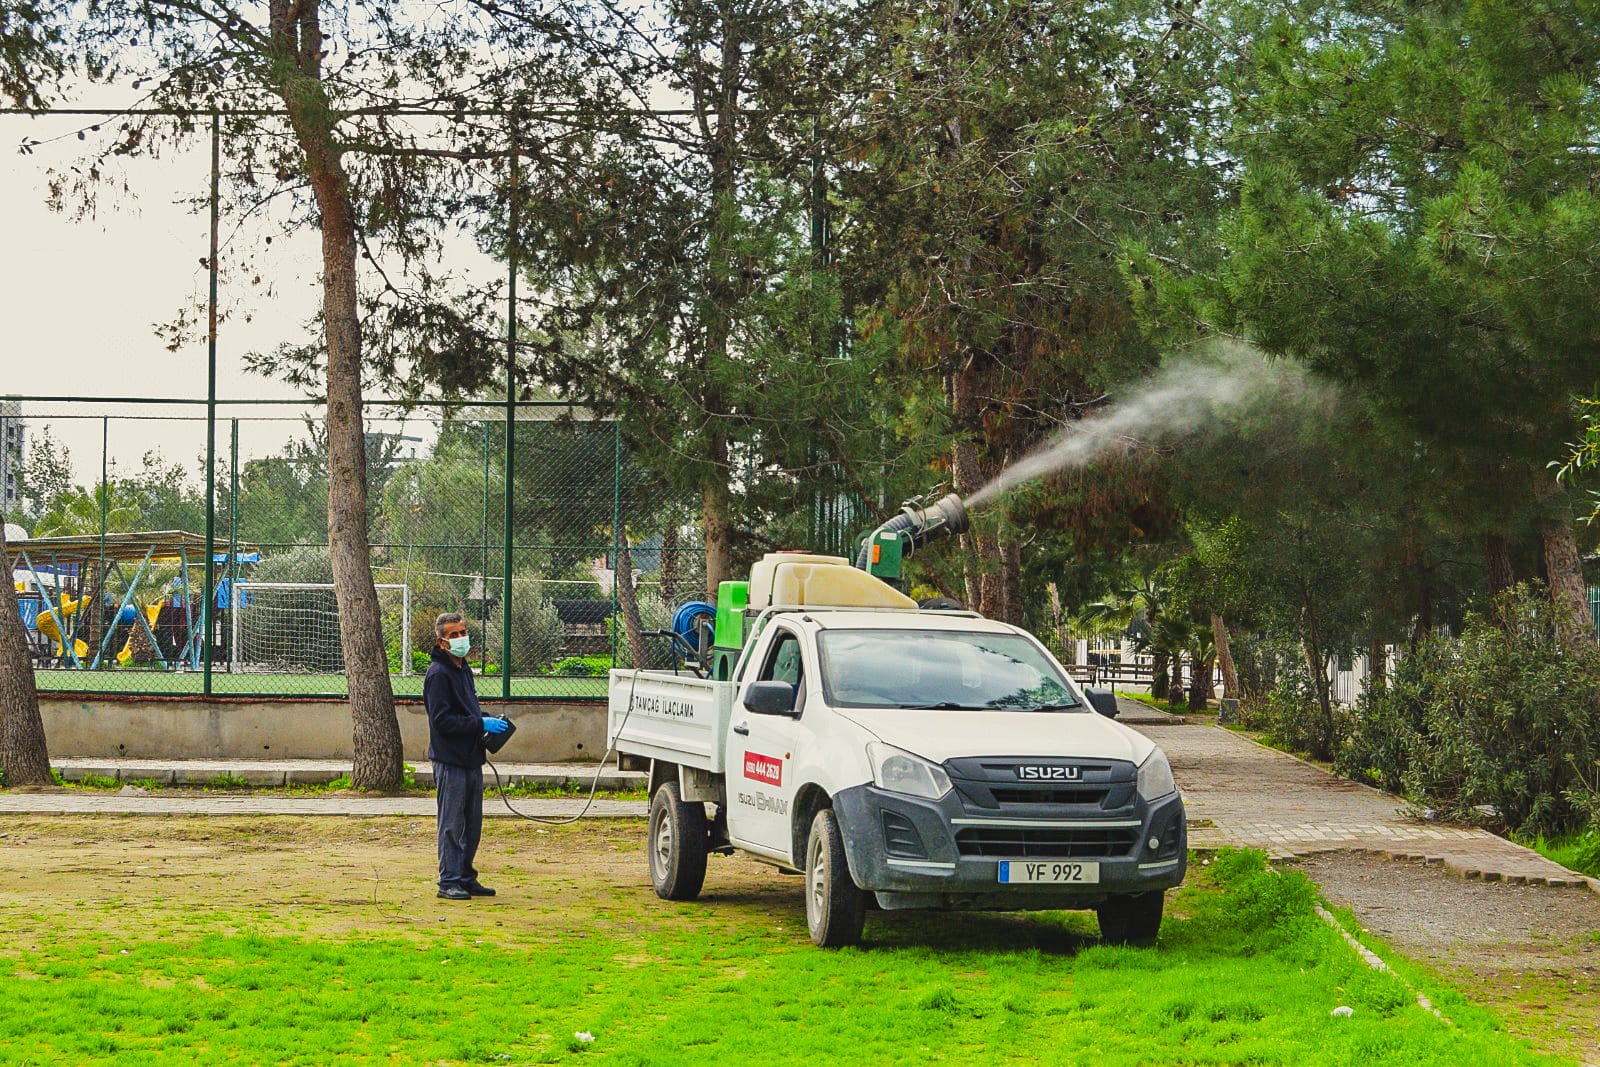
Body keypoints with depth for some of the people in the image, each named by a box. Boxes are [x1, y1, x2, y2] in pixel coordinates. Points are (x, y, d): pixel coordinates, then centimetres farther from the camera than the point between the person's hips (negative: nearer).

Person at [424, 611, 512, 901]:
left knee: (472, 824, 13)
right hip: (450, 761, -9)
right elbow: (442, 720, -19)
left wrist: (489, 719, 6)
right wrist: (481, 724, -20)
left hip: (471, 759, 9)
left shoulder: (463, 669, 16)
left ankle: (466, 877, 21)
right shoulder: (438, 674, -13)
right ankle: (449, 881, 1)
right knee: (452, 824, -4)